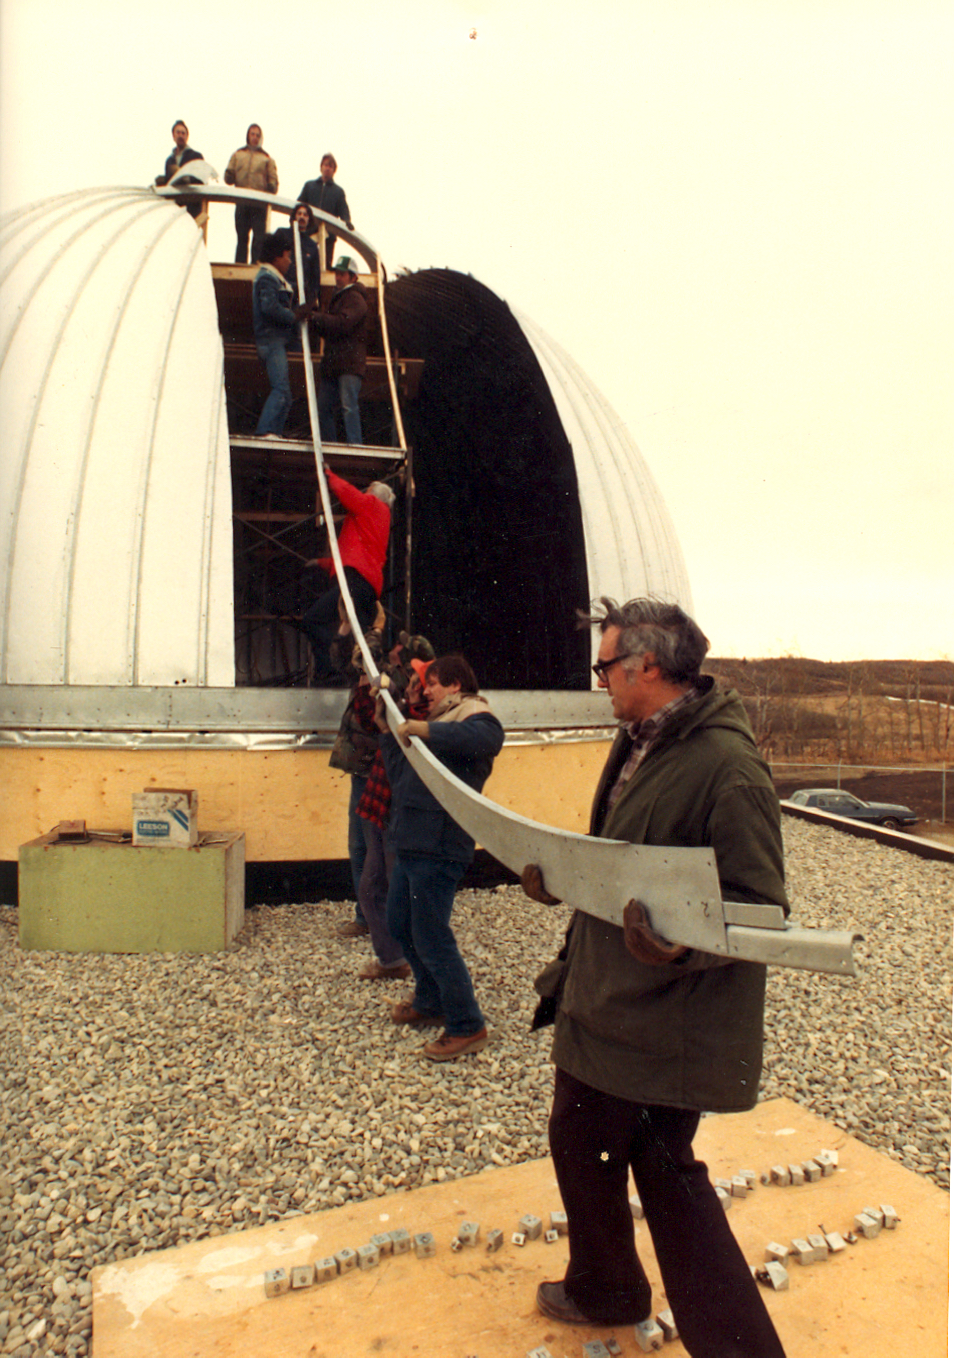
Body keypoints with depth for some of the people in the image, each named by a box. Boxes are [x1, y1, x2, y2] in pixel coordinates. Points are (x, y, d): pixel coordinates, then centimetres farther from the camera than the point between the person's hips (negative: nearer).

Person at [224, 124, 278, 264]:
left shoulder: (266, 158, 14)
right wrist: (229, 174, -10)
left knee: (259, 238, -7)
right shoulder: (237, 155, 18)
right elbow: (229, 178, 13)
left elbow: (273, 180, 6)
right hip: (241, 203, 1)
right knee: (241, 238, 2)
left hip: (260, 204, -1)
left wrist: (270, 189, -15)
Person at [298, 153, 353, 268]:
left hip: (329, 234, 0)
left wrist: (347, 221, -16)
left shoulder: (338, 191, 18)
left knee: (326, 263, -4)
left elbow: (344, 211, 8)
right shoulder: (309, 185, 19)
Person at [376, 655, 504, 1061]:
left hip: (438, 848, -10)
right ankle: (430, 1003, 38)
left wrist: (426, 730, -35)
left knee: (431, 939, -4)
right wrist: (386, 731, 18)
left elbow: (487, 736, -35)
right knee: (400, 925, 21)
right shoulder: (442, 722, 22)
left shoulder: (473, 715, -7)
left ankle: (467, 1027, 10)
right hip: (412, 844, 10)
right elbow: (402, 777, 21)